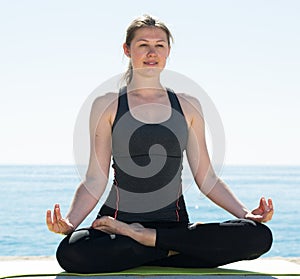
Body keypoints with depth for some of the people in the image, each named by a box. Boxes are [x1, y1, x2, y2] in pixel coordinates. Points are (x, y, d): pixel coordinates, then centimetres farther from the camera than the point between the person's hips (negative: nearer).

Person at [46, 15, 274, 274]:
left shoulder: (188, 106, 13)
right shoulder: (107, 105, 7)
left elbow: (207, 178, 12)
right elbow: (95, 180, 2)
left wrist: (246, 213, -2)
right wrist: (69, 221, -16)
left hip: (174, 222, 2)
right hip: (119, 218, -1)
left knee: (259, 236, -25)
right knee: (70, 252, -36)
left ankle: (148, 237, -16)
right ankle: (179, 248, -17)